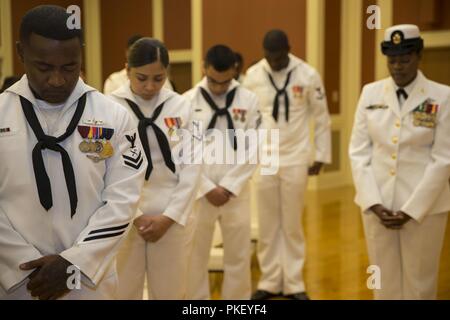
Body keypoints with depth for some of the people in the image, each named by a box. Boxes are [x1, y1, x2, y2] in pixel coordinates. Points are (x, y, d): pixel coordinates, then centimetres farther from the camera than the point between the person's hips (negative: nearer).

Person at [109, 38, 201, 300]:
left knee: (170, 292, 10)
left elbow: (192, 166, 0)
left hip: (173, 217, 2)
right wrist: (135, 217, -11)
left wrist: (169, 216, -7)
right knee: (124, 291, 6)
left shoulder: (181, 106, 2)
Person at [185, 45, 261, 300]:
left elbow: (252, 150, -1)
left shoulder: (249, 100, 1)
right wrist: (208, 188, -9)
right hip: (198, 192, -1)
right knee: (195, 257, 6)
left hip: (236, 192, 1)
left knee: (239, 257, 7)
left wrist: (228, 186, -8)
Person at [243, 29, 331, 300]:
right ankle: (270, 282, 19)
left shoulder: (308, 75, -6)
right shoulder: (253, 75, -1)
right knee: (268, 225, 8)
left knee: (292, 225, 6)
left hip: (296, 158, -1)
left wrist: (322, 155, 1)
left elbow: (321, 118, 1)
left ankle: (294, 284, 16)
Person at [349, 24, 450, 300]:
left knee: (419, 285, 6)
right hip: (377, 203, 3)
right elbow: (359, 151, 3)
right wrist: (372, 202, -7)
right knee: (385, 284, 10)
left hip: (424, 206, -2)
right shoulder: (371, 93, 4)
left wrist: (411, 209, -12)